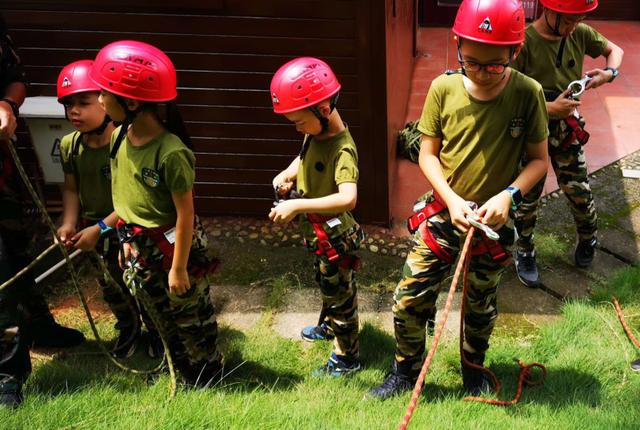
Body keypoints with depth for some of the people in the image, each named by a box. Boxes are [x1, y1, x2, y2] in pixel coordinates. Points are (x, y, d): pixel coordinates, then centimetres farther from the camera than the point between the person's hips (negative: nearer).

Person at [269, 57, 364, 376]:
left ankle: (346, 359, 26)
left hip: (334, 238, -8)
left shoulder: (342, 150, -31)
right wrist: (287, 175, -3)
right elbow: (304, 159, 18)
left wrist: (297, 205, -46)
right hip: (317, 233, 8)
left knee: (340, 295, 9)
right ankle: (329, 326, 55)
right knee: (326, 286, 30)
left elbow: (347, 198, -45)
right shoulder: (314, 134, -4)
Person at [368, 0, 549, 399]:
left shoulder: (527, 94, -16)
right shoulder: (444, 88, -13)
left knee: (481, 306, 19)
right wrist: (452, 200, -19)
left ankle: (474, 370, 45)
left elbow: (539, 159, -7)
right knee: (409, 299, 2)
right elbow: (428, 154, -5)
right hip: (443, 214, 1)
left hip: (493, 222, 0)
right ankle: (406, 372, 27)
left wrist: (509, 194, -24)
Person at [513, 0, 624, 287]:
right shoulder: (525, 42, -23)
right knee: (528, 196, 9)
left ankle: (588, 240, 40)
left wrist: (609, 74, -12)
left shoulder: (580, 34, -7)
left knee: (578, 190, 12)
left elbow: (614, 50, 10)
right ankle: (524, 253, 29)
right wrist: (549, 108, -29)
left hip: (567, 128, 4)